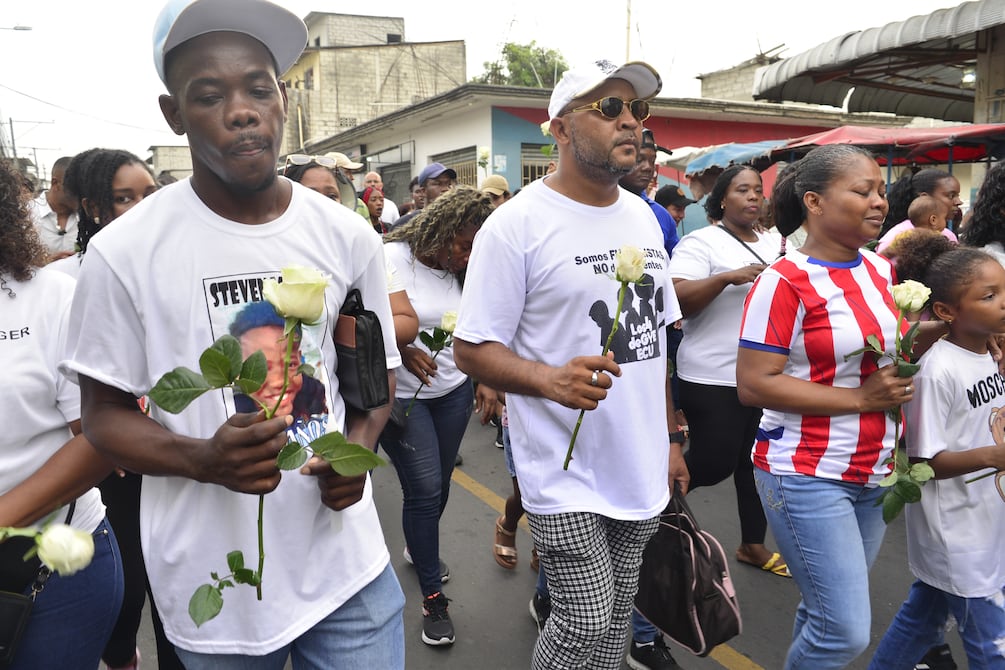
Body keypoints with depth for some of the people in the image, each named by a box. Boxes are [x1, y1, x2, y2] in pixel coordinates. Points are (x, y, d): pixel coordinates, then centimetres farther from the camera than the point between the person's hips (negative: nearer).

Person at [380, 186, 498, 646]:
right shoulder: (392, 258, -13)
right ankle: (433, 598, 11)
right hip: (402, 395, -5)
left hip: (453, 391, 5)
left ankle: (419, 548, 44)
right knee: (424, 488, -5)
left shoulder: (464, 272, 3)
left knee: (438, 483, 13)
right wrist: (402, 350, -24)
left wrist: (483, 380, 2)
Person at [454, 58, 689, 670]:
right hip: (568, 478, -6)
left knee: (617, 620, 18)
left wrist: (672, 440, 14)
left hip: (643, 473, 6)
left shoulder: (643, 217, 9)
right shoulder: (518, 223, -13)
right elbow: (472, 348, -13)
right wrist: (551, 379, -30)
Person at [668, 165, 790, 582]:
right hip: (715, 378, -6)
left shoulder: (775, 243, 14)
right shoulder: (701, 242, -7)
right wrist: (728, 277, -27)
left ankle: (753, 545, 27)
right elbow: (677, 301, -18)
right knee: (713, 464, -4)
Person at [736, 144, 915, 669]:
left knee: (825, 614, 16)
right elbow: (753, 385, -20)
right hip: (806, 476, -7)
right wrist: (859, 397, -20)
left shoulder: (879, 269, 8)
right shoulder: (785, 282, -16)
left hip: (875, 473, 7)